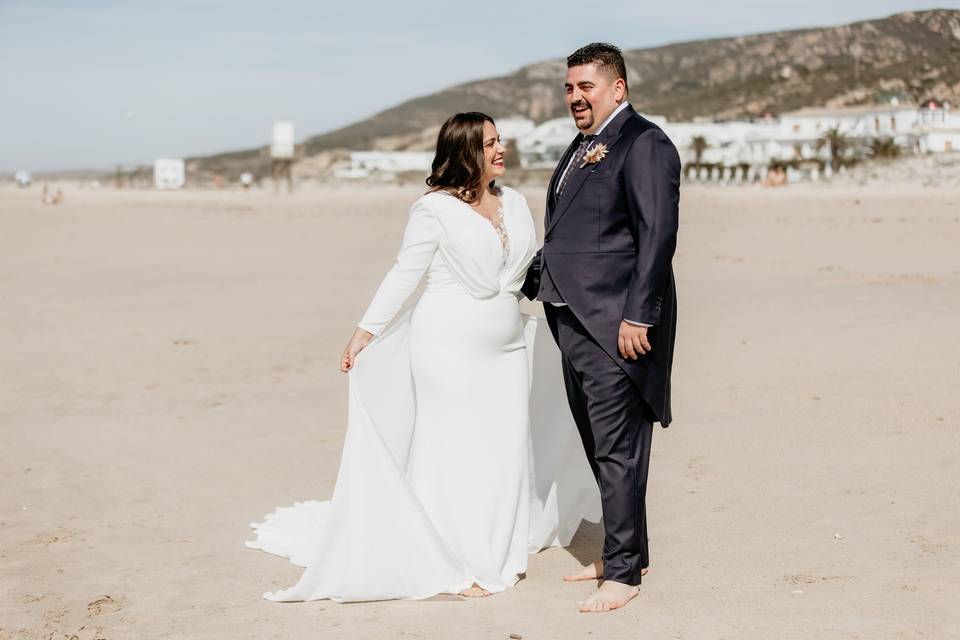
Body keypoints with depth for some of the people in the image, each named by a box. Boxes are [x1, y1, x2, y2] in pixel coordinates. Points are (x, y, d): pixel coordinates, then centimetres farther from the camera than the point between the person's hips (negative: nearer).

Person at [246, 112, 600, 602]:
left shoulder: (515, 203, 10)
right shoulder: (435, 208, -8)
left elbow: (536, 268, 18)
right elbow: (404, 276, -6)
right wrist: (365, 332, -10)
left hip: (507, 348, 6)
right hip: (451, 347, -6)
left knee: (504, 449, 8)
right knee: (451, 452, -1)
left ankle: (497, 553, 22)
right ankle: (454, 566, 7)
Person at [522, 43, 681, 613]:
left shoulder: (644, 144, -10)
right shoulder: (582, 147, 19)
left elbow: (658, 234, -17)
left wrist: (638, 315, -21)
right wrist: (530, 282, 16)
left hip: (615, 324, -10)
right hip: (574, 320, 10)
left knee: (617, 450, -5)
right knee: (599, 445, 16)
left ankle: (623, 571, 3)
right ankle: (628, 550, 29)